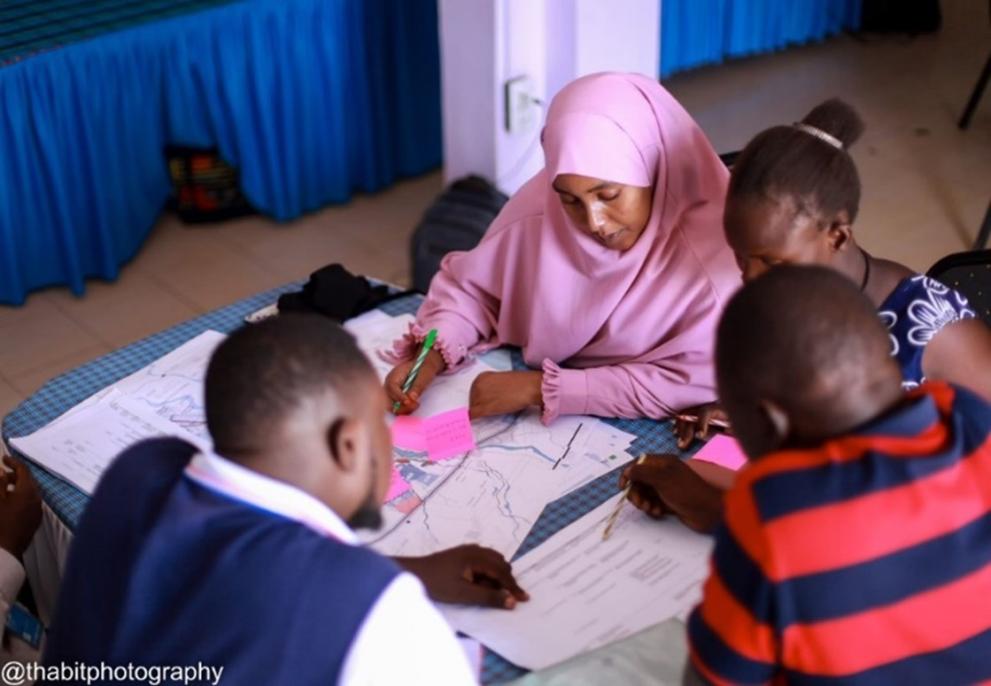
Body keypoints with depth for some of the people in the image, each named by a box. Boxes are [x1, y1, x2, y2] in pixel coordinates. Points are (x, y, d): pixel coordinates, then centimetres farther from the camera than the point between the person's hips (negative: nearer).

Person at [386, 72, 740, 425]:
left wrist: (542, 388, -24)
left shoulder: (714, 242, -22)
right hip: (542, 429, 3)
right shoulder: (541, 207, -12)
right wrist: (430, 356, -14)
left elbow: (695, 383, -22)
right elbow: (468, 286, 4)